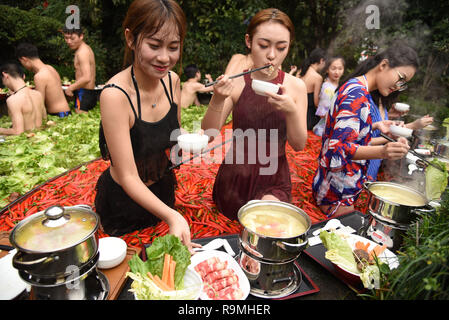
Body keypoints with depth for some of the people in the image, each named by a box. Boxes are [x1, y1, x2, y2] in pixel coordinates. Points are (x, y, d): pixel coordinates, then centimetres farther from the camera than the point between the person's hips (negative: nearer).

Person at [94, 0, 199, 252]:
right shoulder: (115, 95, -30)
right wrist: (171, 216, -42)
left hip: (163, 192, 6)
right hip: (124, 203, -5)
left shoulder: (172, 80, -10)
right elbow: (128, 177, -29)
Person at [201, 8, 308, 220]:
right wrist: (218, 99, -29)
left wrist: (292, 111, -26)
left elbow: (299, 145, -8)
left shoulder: (295, 86, -6)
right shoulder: (236, 82, -8)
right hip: (235, 175, 1)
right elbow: (208, 132, -11)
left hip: (273, 180, 0)